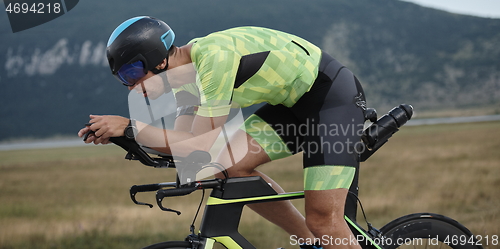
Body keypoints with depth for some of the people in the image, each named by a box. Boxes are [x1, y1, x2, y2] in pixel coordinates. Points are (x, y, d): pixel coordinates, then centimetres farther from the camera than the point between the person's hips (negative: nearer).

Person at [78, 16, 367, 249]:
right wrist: (116, 133, -9)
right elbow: (180, 143, 3)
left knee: (322, 218, -15)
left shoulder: (215, 57, -28)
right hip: (296, 101, 9)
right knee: (229, 165, -4)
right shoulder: (188, 66, 1)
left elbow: (202, 148, -28)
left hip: (334, 94, -9)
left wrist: (130, 127, -25)